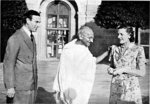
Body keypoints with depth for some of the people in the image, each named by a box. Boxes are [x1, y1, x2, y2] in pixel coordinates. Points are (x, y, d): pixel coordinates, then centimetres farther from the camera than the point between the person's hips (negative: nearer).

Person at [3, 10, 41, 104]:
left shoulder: (31, 37, 12)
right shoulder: (15, 38, -16)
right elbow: (8, 64, -16)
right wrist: (10, 87, -16)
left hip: (32, 84, 8)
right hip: (21, 85, -8)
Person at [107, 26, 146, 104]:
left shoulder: (138, 50, -6)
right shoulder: (115, 49, 7)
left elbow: (142, 73, -7)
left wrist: (123, 70, -16)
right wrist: (110, 70, -5)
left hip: (131, 89, -3)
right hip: (115, 88, 4)